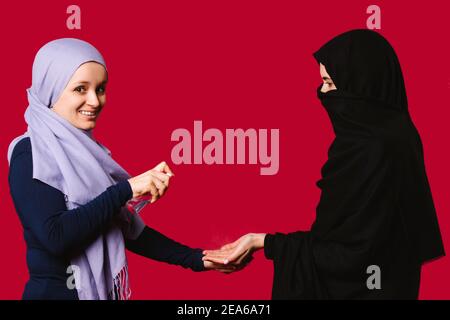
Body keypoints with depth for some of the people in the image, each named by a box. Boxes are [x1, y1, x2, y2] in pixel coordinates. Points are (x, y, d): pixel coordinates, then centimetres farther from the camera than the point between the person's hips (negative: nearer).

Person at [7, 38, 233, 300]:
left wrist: (195, 259, 6)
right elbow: (55, 237, -24)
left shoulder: (85, 149, 8)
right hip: (56, 291, -7)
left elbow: (122, 228, 12)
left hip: (107, 290, 7)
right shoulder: (31, 153, -13)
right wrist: (127, 189, -22)